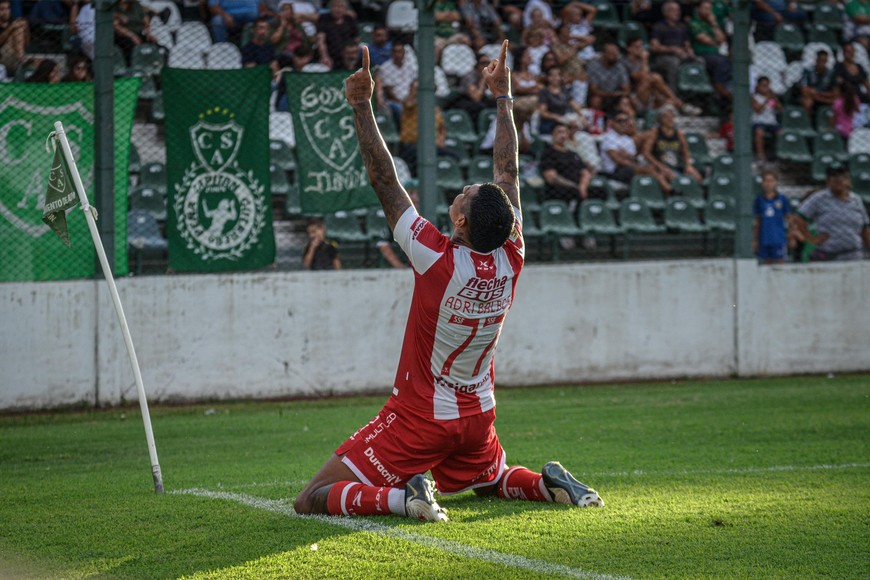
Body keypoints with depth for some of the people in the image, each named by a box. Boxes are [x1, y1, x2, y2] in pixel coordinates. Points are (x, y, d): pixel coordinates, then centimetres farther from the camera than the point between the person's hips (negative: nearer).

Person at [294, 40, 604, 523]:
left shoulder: (438, 260, -23)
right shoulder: (510, 259, -8)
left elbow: (384, 180, -20)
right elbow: (508, 172, 4)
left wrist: (361, 106, -16)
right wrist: (502, 97, 12)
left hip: (419, 418, -6)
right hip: (477, 415, 6)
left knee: (312, 501, -5)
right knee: (493, 482, 35)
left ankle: (402, 496, -26)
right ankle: (546, 483, 5)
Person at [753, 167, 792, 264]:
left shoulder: (782, 199, -1)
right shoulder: (759, 200, 5)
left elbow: (789, 219, 5)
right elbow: (757, 222, 11)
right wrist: (754, 240, 10)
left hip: (778, 239, -2)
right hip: (764, 240, 2)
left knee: (779, 263, -3)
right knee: (767, 263, 7)